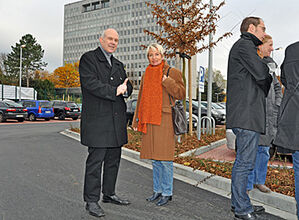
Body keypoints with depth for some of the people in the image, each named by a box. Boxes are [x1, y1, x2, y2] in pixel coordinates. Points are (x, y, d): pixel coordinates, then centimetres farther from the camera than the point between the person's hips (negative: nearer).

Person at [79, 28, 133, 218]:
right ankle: (91, 201, 8)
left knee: (114, 159, 13)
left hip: (117, 120, 7)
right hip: (97, 119, -7)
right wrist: (114, 91, -18)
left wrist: (124, 88, -10)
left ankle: (109, 194, 27)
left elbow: (129, 86, 13)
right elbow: (90, 83, -15)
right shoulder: (88, 58, 0)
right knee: (96, 160, -4)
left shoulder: (118, 64, 21)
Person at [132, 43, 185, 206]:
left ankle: (167, 193, 12)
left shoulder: (172, 72, 1)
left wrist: (168, 81, -18)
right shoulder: (146, 75, 18)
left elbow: (181, 94, -6)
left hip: (164, 121, -6)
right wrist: (136, 120, 19)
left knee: (165, 158, -3)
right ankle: (157, 190, 25)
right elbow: (141, 99, 21)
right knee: (154, 158, 12)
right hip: (149, 121, 6)